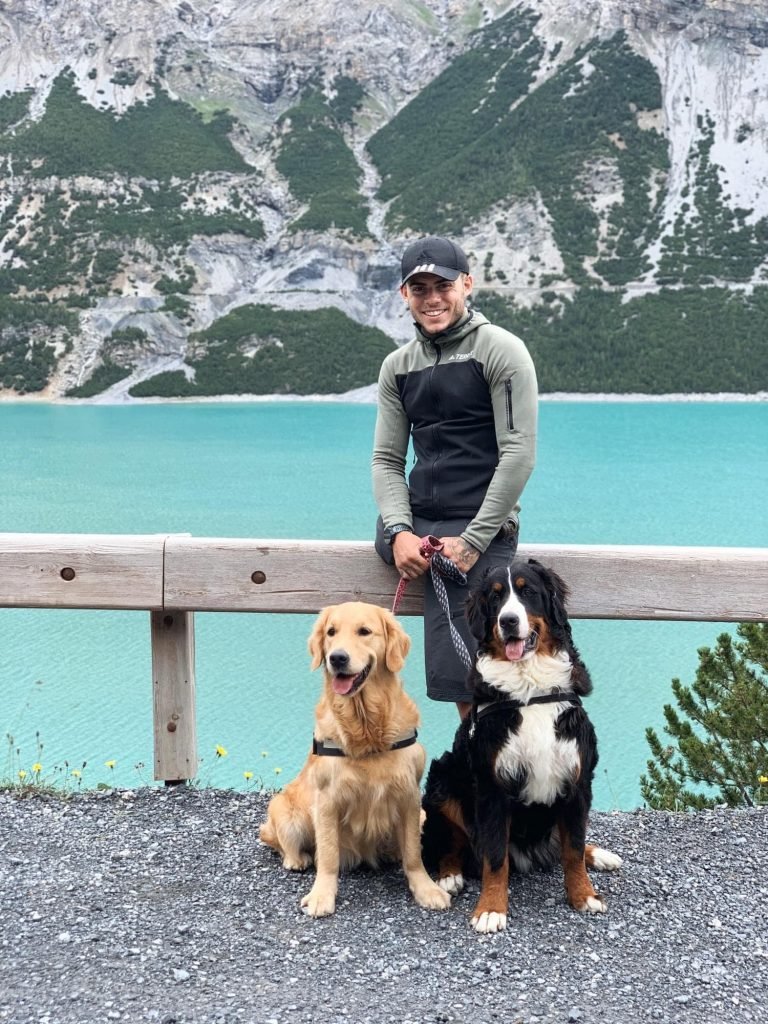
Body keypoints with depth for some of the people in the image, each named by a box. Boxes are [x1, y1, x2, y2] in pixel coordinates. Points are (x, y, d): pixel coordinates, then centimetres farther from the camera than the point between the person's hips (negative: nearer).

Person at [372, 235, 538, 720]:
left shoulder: (501, 350, -5)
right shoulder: (398, 366, 12)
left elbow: (519, 454, -11)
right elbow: (387, 459, 10)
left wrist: (472, 541, -16)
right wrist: (400, 531, -9)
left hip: (478, 528, -8)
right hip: (415, 522, 8)